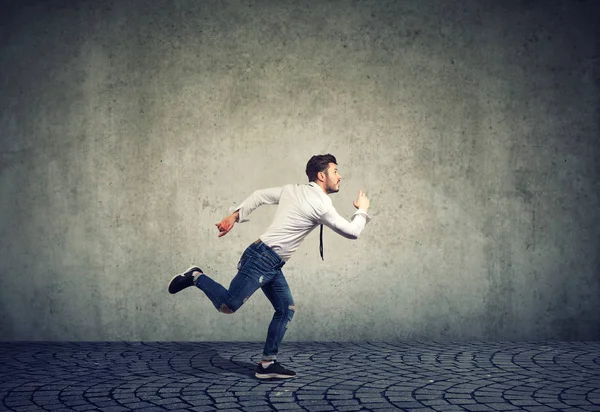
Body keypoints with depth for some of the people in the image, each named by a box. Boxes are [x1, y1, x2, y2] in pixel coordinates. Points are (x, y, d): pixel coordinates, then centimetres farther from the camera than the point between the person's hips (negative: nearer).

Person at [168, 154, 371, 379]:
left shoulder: (293, 190, 11)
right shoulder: (322, 204, -13)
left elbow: (259, 195, 14)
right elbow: (351, 232, -8)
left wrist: (234, 216, 15)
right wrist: (362, 210, 10)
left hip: (272, 264, 10)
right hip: (261, 258, -10)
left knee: (286, 309, 7)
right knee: (228, 305, -7)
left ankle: (268, 364, 9)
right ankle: (196, 277, 11)